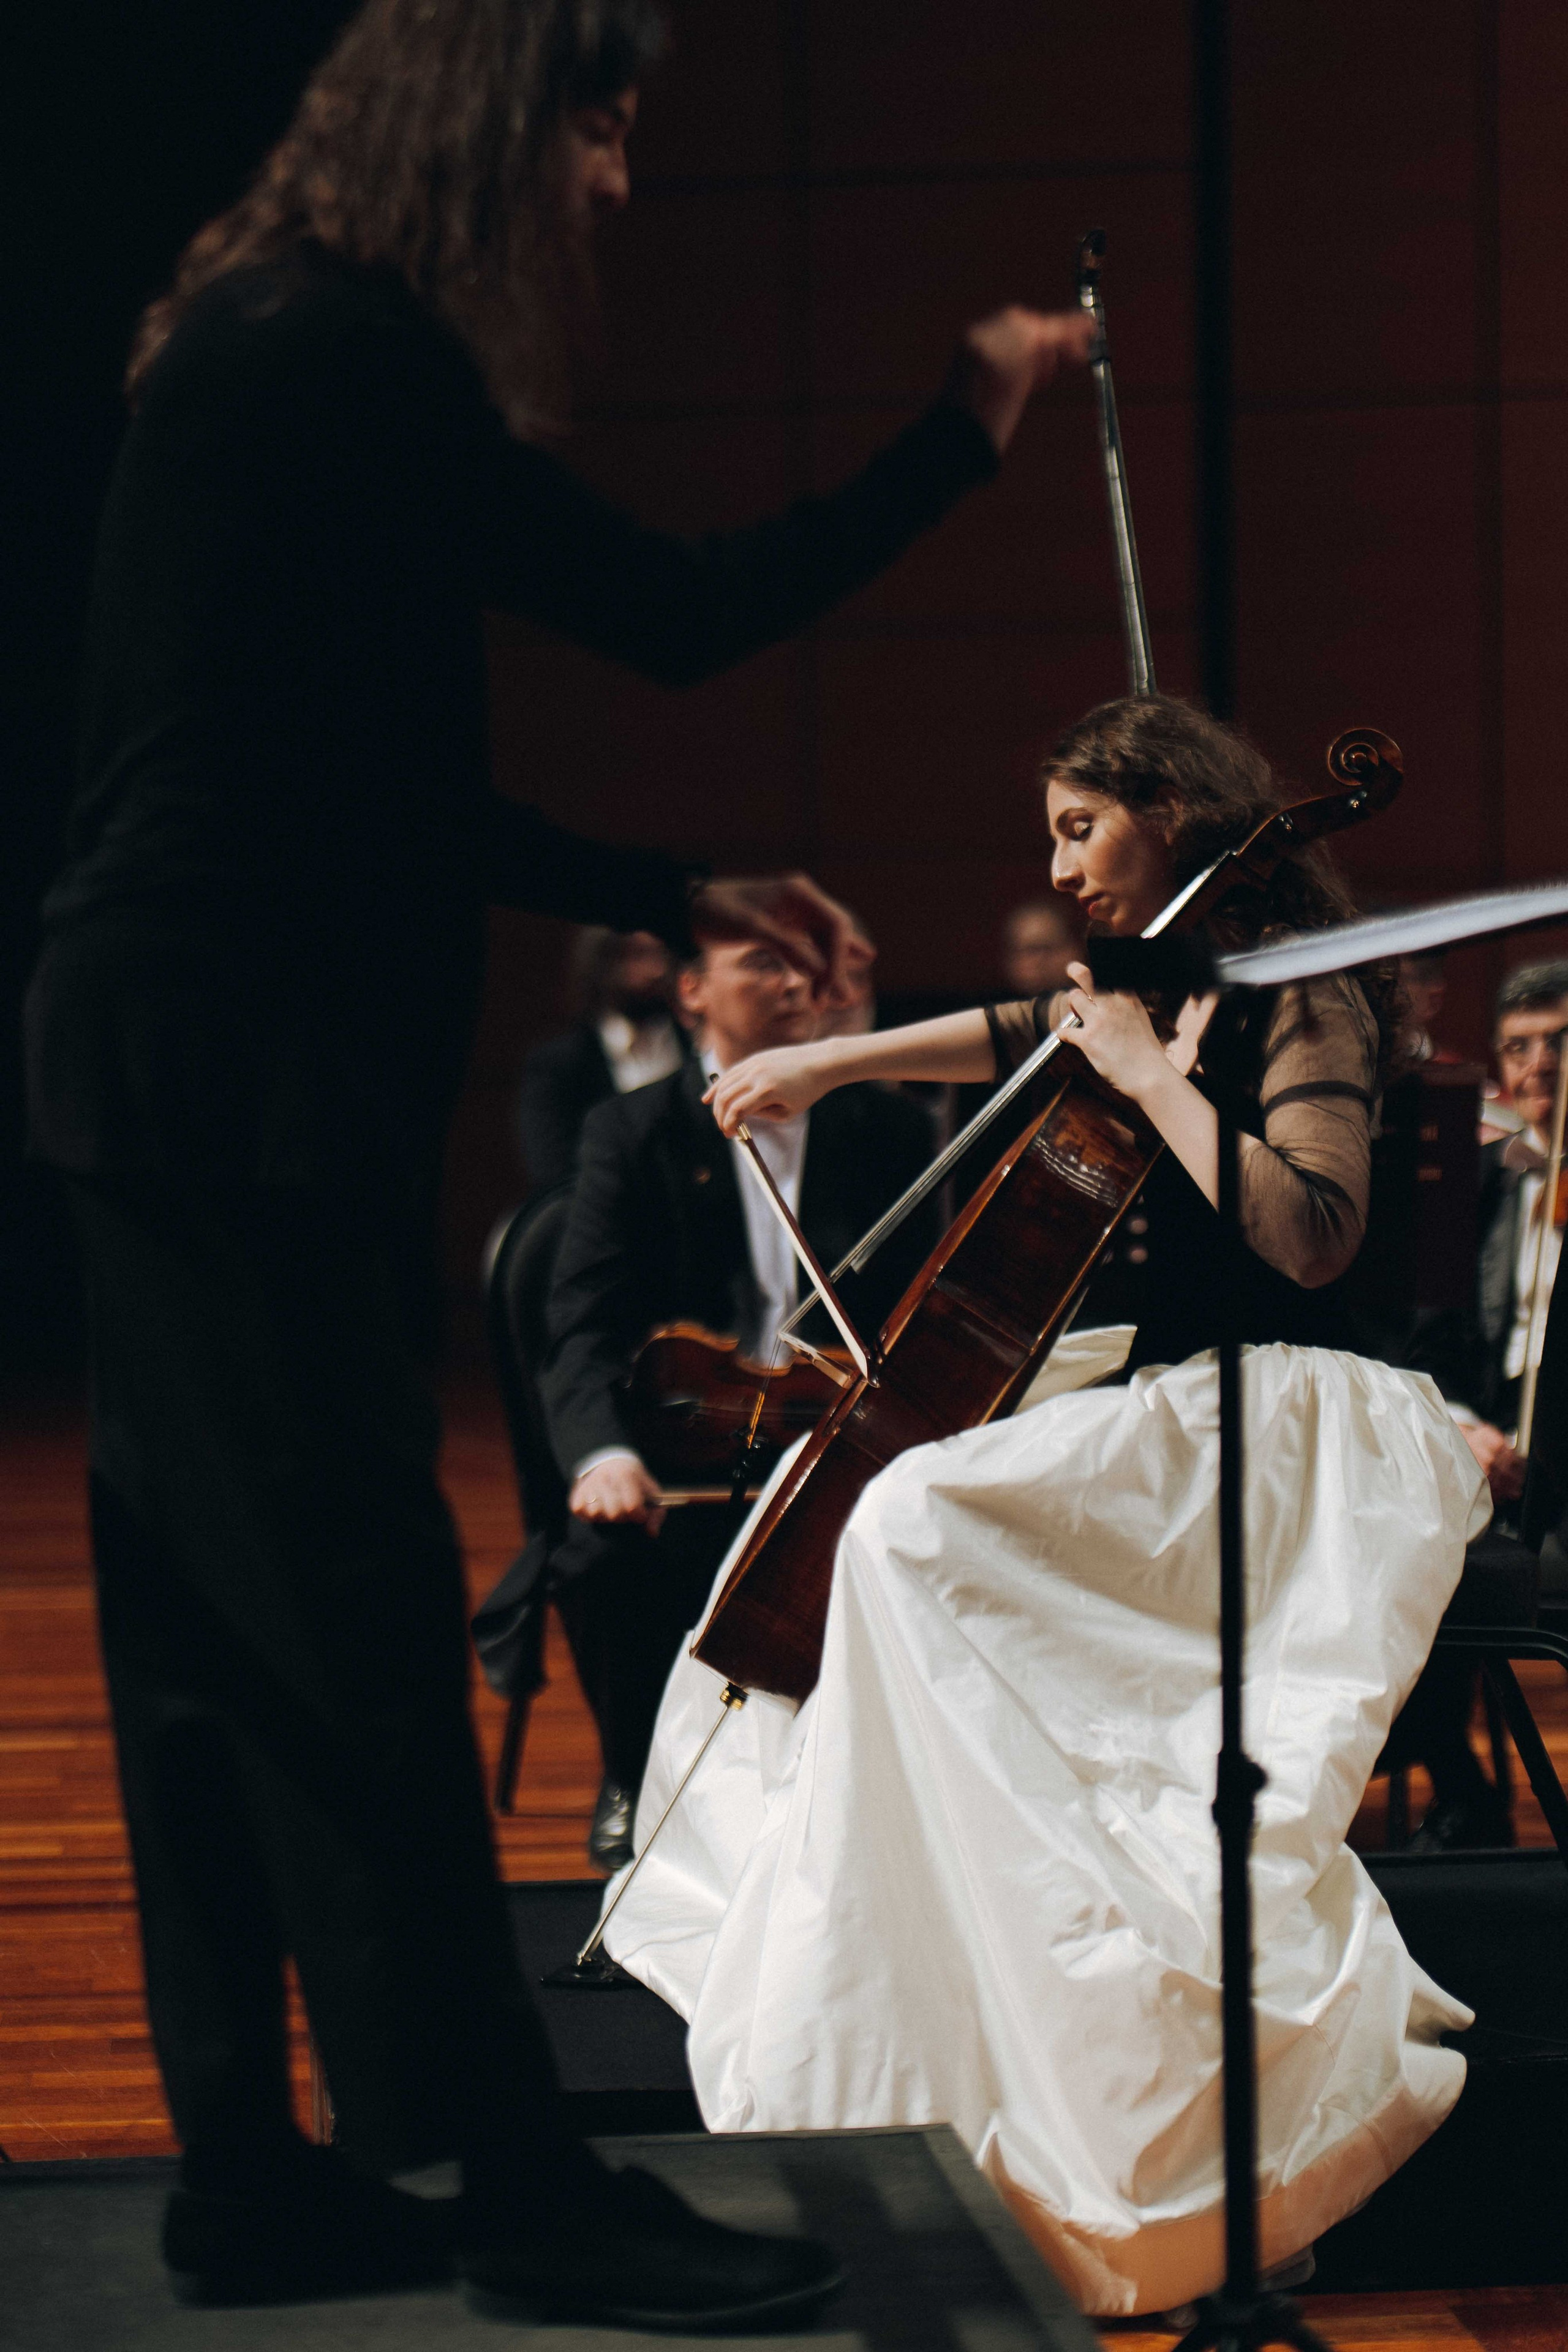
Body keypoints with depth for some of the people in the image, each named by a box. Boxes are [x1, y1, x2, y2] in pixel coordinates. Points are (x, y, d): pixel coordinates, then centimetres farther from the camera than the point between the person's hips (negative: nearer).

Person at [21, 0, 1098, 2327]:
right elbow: (681, 612, -13)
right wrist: (967, 428, -4)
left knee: (223, 1649, 12)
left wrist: (680, 898, 17)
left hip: (200, 1084, 11)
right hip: (238, 1085, -11)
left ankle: (253, 2172, 20)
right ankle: (519, 2181, 5)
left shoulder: (293, 354, 17)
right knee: (360, 1636, -4)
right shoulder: (343, 355, -13)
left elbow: (389, 796, 20)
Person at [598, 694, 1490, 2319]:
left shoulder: (1300, 1002, -11)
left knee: (918, 1525, -27)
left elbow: (1309, 1235, -26)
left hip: (1276, 1430, -10)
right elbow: (1022, 1038, 33)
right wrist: (825, 1065, 27)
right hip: (1175, 1396, 10)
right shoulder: (1169, 988, 15)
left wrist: (1152, 1075, -20)